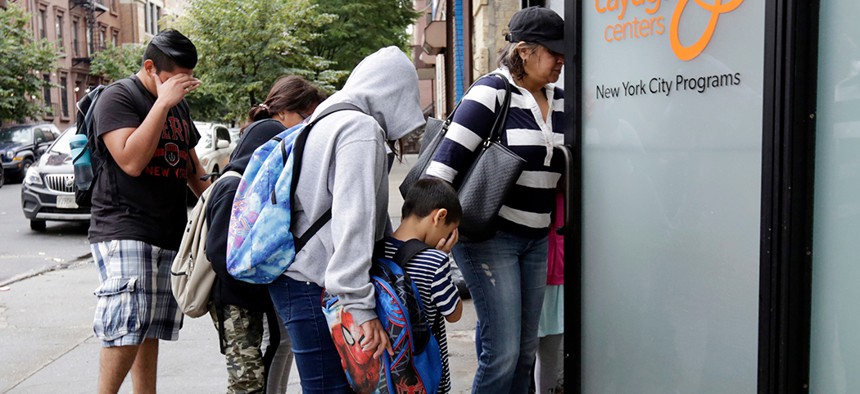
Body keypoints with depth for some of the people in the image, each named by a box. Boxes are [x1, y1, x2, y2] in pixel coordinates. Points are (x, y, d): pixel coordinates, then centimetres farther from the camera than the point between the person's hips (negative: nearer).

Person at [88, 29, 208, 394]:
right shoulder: (118, 97, -5)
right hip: (124, 231, -7)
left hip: (171, 234, 7)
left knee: (151, 330, 7)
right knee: (128, 328, -15)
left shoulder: (179, 105, 18)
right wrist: (163, 102, -18)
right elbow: (131, 161, -19)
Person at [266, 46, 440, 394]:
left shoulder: (328, 119, 18)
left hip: (296, 275, 10)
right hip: (313, 286, -10)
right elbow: (354, 219, -22)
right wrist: (361, 305, -24)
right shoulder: (363, 130, -13)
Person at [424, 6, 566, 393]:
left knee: (526, 350, 12)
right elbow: (448, 157, -17)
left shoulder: (560, 101, 9)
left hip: (536, 239, 7)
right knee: (502, 351, -7)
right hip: (488, 236, -7)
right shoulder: (492, 92, -12)